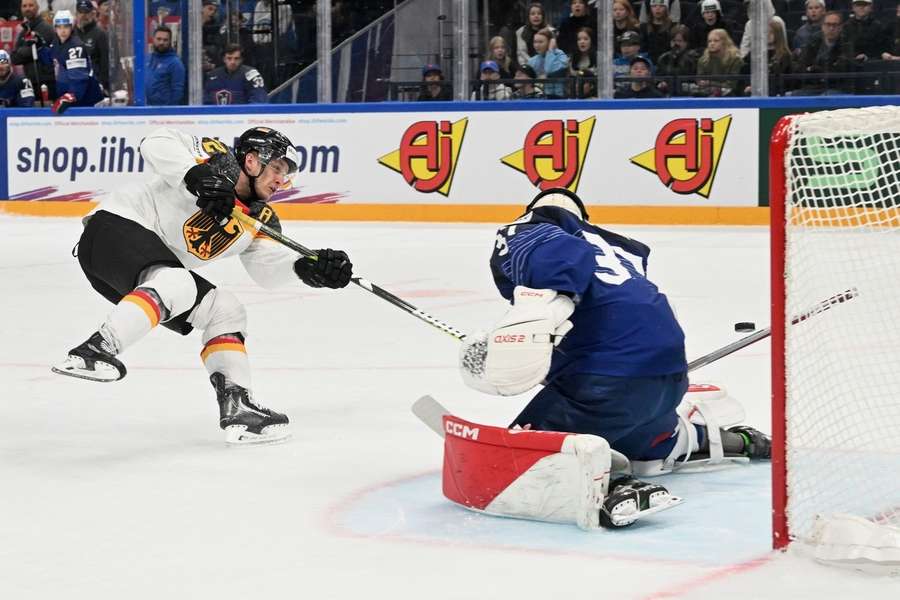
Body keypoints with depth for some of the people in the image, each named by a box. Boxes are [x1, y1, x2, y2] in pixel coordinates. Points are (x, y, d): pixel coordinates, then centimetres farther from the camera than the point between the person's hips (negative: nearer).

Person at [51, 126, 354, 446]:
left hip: (158, 267, 9)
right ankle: (92, 351, -50)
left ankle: (237, 406, 4)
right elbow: (157, 142, -18)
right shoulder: (218, 160, -7)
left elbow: (267, 267, 2)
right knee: (176, 284, -36)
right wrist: (197, 176, -32)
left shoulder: (261, 219, 13)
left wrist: (308, 267, -16)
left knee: (225, 310, 9)